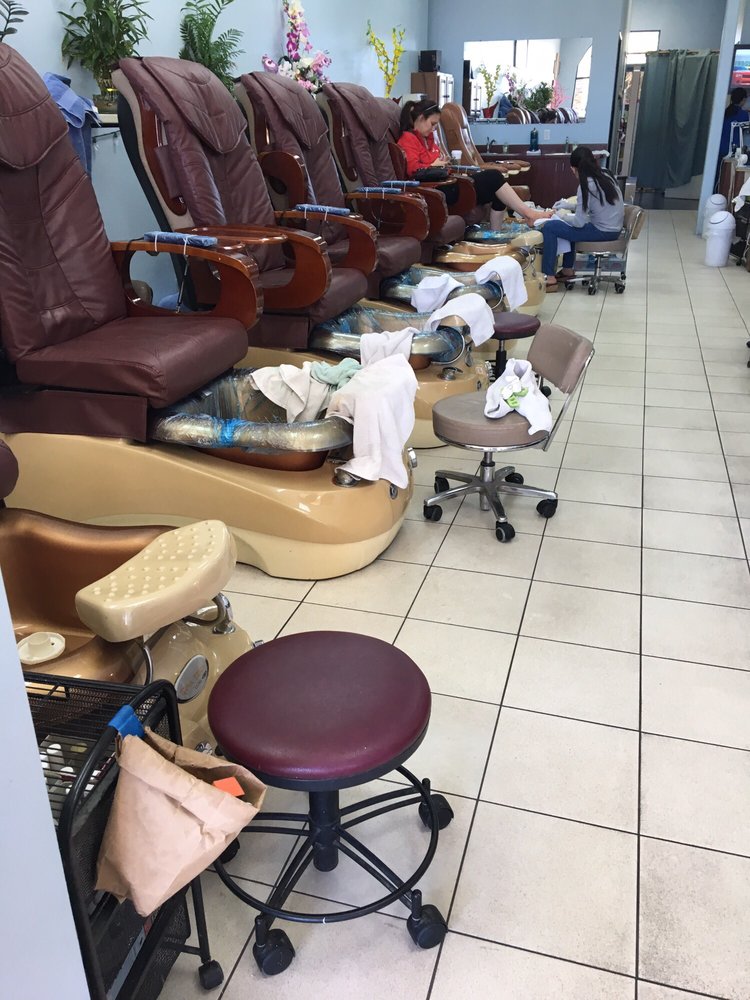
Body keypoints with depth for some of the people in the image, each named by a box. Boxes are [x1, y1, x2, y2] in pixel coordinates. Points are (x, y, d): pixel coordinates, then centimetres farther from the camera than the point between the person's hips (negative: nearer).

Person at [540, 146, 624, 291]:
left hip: (602, 232, -9)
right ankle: (568, 269, 34)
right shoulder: (605, 175, 6)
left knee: (549, 227, -8)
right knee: (570, 225, 31)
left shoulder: (587, 185, -18)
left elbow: (579, 222, -18)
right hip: (614, 229, 9)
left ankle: (549, 278, -6)